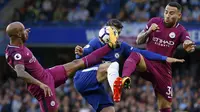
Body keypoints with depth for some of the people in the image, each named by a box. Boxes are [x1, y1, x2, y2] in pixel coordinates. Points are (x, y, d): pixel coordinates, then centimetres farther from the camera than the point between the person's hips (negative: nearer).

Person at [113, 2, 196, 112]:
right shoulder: (155, 21, 4)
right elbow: (139, 41, 9)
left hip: (163, 69, 1)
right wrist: (149, 31, -12)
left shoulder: (180, 31, 1)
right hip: (147, 62, -1)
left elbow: (187, 42, -21)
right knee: (134, 55, -35)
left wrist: (189, 45, -46)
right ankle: (124, 80, -63)